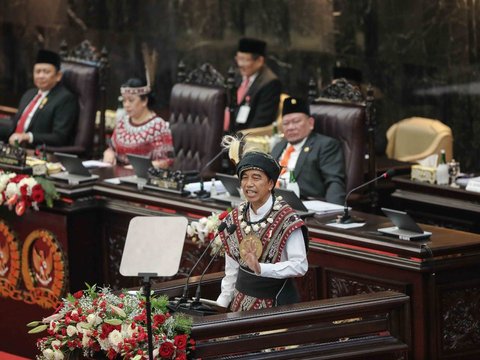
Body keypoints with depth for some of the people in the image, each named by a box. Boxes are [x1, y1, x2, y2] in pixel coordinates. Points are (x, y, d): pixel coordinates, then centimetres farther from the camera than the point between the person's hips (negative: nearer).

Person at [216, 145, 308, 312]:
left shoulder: (286, 219, -16)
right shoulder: (235, 218, 3)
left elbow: (300, 265, -22)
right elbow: (231, 269, 9)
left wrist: (261, 268, -30)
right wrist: (221, 304, 6)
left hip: (276, 301, -5)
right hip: (242, 301, 5)